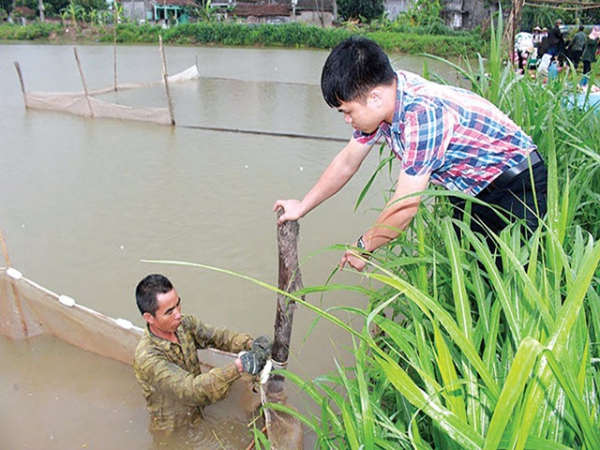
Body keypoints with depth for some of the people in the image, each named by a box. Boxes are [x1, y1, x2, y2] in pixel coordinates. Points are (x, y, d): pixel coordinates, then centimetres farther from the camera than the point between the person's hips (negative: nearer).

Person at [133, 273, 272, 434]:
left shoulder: (184, 324, -9)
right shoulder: (147, 358, -31)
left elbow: (218, 336, -10)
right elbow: (191, 389, -37)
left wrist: (251, 344, -30)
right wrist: (240, 365, -45)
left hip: (199, 414, 5)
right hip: (174, 431, -5)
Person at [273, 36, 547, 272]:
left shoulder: (422, 114, -34)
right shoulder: (381, 99, -8)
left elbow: (405, 206, -28)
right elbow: (347, 161, 5)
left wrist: (363, 247, -12)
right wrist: (302, 207, 11)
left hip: (516, 185, -8)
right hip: (470, 191, 8)